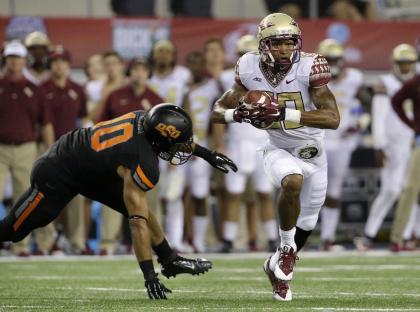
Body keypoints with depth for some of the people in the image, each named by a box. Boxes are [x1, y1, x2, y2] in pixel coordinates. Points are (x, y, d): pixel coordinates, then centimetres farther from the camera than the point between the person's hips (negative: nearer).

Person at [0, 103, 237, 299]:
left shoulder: (144, 119, -14)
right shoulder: (143, 165, -34)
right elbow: (138, 223, -32)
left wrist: (207, 154, 18)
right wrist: (149, 276, -30)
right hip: (57, 176, -9)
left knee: (140, 208, 4)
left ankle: (170, 261, 12)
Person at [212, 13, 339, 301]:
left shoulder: (308, 68, -24)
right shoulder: (251, 70, -15)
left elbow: (333, 119, -33)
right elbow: (218, 111, -4)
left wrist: (284, 114, -41)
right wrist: (238, 114, -29)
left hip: (313, 153, 1)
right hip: (279, 151, -1)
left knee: (306, 224, 13)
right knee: (293, 181, -34)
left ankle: (278, 267, 41)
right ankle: (286, 248, -12)